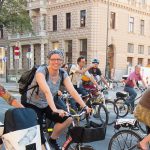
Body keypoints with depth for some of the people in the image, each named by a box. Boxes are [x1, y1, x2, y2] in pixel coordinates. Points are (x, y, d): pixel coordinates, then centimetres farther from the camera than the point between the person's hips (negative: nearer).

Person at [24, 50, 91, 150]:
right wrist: (55, 110, -54)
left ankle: (53, 140, 10)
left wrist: (85, 106, -31)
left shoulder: (63, 74, -10)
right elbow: (47, 92, -41)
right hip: (32, 104, -5)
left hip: (47, 104, 5)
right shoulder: (41, 71, -27)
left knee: (68, 119, -12)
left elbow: (73, 91, -20)